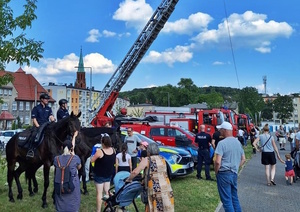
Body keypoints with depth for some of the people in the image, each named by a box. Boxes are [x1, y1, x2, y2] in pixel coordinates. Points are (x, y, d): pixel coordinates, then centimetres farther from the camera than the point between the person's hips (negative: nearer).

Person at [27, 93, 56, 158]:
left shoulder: (48, 108, 18)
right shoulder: (36, 108, 3)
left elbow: (51, 116, 5)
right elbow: (34, 119, -2)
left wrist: (53, 120, -19)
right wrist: (38, 127, -13)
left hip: (46, 125, 5)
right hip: (37, 125, -5)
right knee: (35, 134, -31)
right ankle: (30, 150, -28)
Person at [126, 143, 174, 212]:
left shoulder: (147, 160, 2)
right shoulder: (162, 159, 17)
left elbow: (135, 172, -6)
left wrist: (129, 179, 11)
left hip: (155, 190, -4)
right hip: (167, 190, 4)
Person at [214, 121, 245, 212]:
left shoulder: (222, 143, -16)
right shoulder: (238, 142, 8)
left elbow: (218, 161, -21)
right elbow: (243, 159, 16)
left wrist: (216, 172, -5)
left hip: (224, 174, -7)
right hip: (234, 174, 7)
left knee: (226, 199, 1)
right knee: (234, 197, 18)